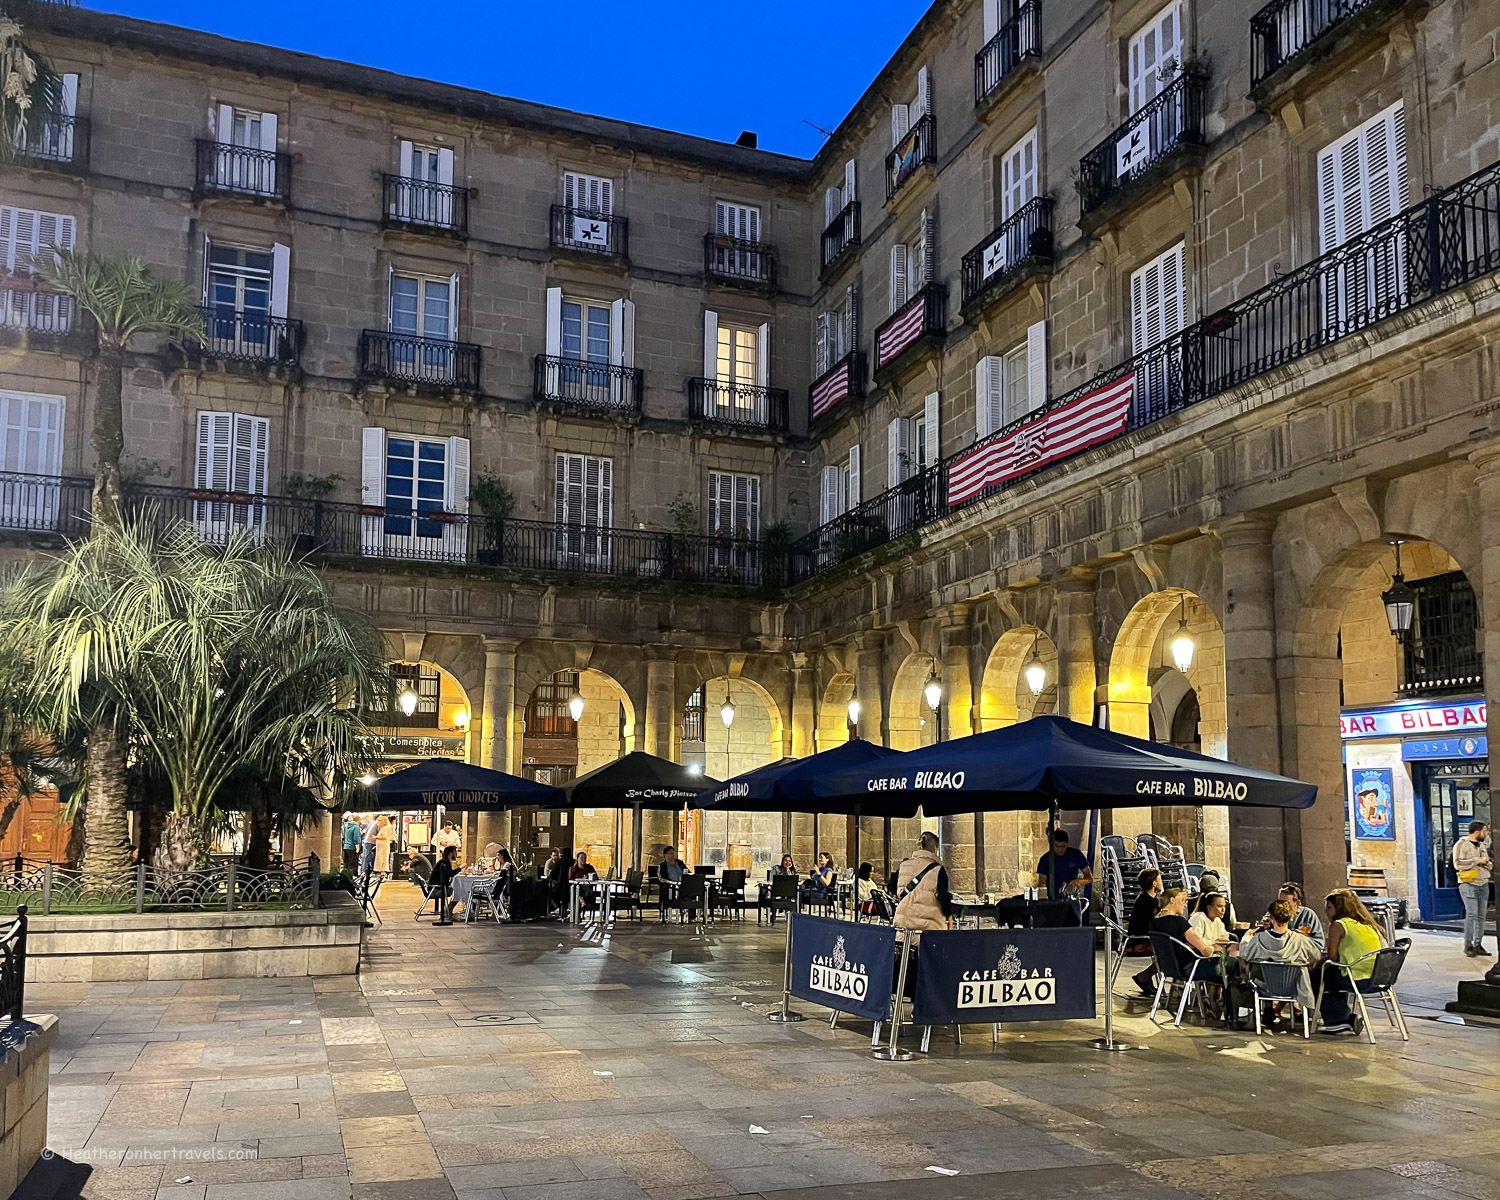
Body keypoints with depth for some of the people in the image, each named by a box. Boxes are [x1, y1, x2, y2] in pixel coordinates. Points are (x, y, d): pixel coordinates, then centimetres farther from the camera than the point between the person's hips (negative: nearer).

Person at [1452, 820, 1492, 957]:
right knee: (1471, 914, -12)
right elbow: (1457, 864, -15)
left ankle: (1478, 945, 10)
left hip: (1483, 884, 7)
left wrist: (1488, 864, 4)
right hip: (1469, 884, -7)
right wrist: (1477, 860, -15)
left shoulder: (1482, 845, 17)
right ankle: (1468, 945, -5)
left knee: (1481, 915, 4)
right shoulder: (1461, 844, -6)